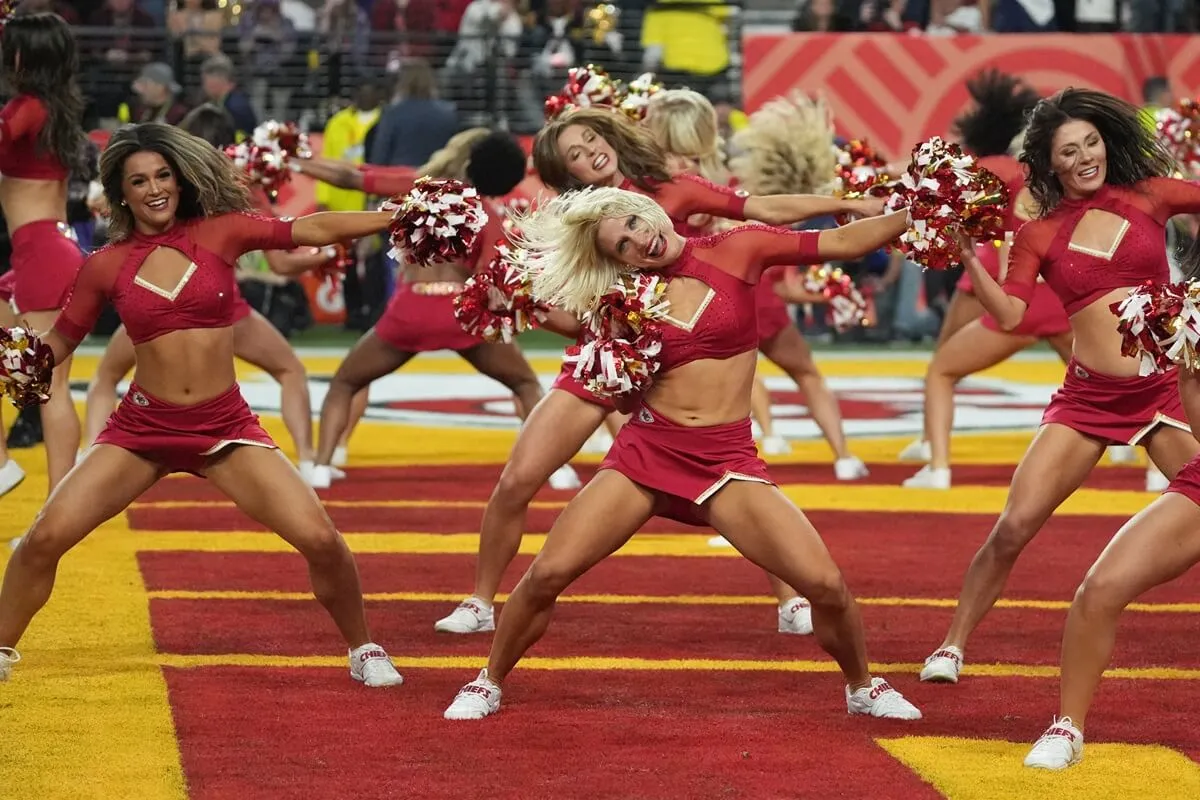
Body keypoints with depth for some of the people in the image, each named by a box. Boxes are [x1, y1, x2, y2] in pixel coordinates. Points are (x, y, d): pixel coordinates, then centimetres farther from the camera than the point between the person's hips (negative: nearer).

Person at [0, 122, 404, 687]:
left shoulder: (219, 233, -2)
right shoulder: (106, 266, 0)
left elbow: (314, 230, -2)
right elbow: (56, 345, 9)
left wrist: (404, 216, -7)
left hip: (226, 427, 0)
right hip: (141, 428, 0)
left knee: (320, 540, -13)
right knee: (45, 538, -11)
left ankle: (364, 651, 11)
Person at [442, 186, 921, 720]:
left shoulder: (737, 251, -1)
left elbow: (845, 242, -2)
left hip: (727, 458, -1)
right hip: (645, 450, 1)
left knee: (825, 584, -15)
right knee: (548, 573, -10)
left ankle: (862, 687, 13)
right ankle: (488, 684, 13)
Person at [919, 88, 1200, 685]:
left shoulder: (1148, 197, 4)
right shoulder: (1039, 236, 3)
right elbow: (1009, 314, -6)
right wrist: (968, 258, -16)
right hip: (1087, 398, 0)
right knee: (1013, 526, -9)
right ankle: (953, 646, 3)